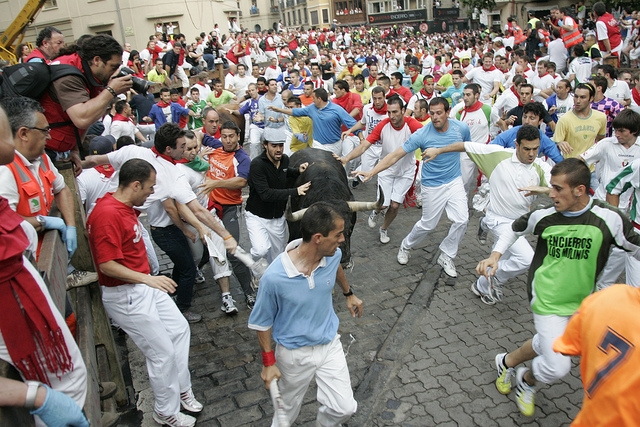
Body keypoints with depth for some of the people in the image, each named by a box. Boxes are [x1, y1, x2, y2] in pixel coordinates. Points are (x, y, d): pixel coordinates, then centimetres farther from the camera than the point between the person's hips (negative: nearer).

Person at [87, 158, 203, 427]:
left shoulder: (125, 208, 7)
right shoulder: (107, 214, -24)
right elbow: (107, 265, -28)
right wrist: (148, 279, -28)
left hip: (144, 285, 10)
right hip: (126, 296, -10)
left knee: (179, 328, 17)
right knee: (162, 353, -1)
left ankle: (181, 389, 33)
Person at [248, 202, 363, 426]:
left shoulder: (334, 254, -16)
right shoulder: (274, 277, -30)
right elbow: (262, 322, -13)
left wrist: (349, 294, 26)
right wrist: (268, 362, -8)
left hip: (330, 343, 4)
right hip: (295, 353, -3)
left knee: (344, 408, 4)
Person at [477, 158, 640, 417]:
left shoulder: (609, 219, -16)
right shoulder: (544, 216, -13)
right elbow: (514, 230, 5)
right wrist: (495, 256, -9)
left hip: (581, 303, 3)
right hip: (547, 300, -3)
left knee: (547, 345, 22)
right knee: (557, 367, -9)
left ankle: (508, 362, 50)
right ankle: (527, 380, 24)